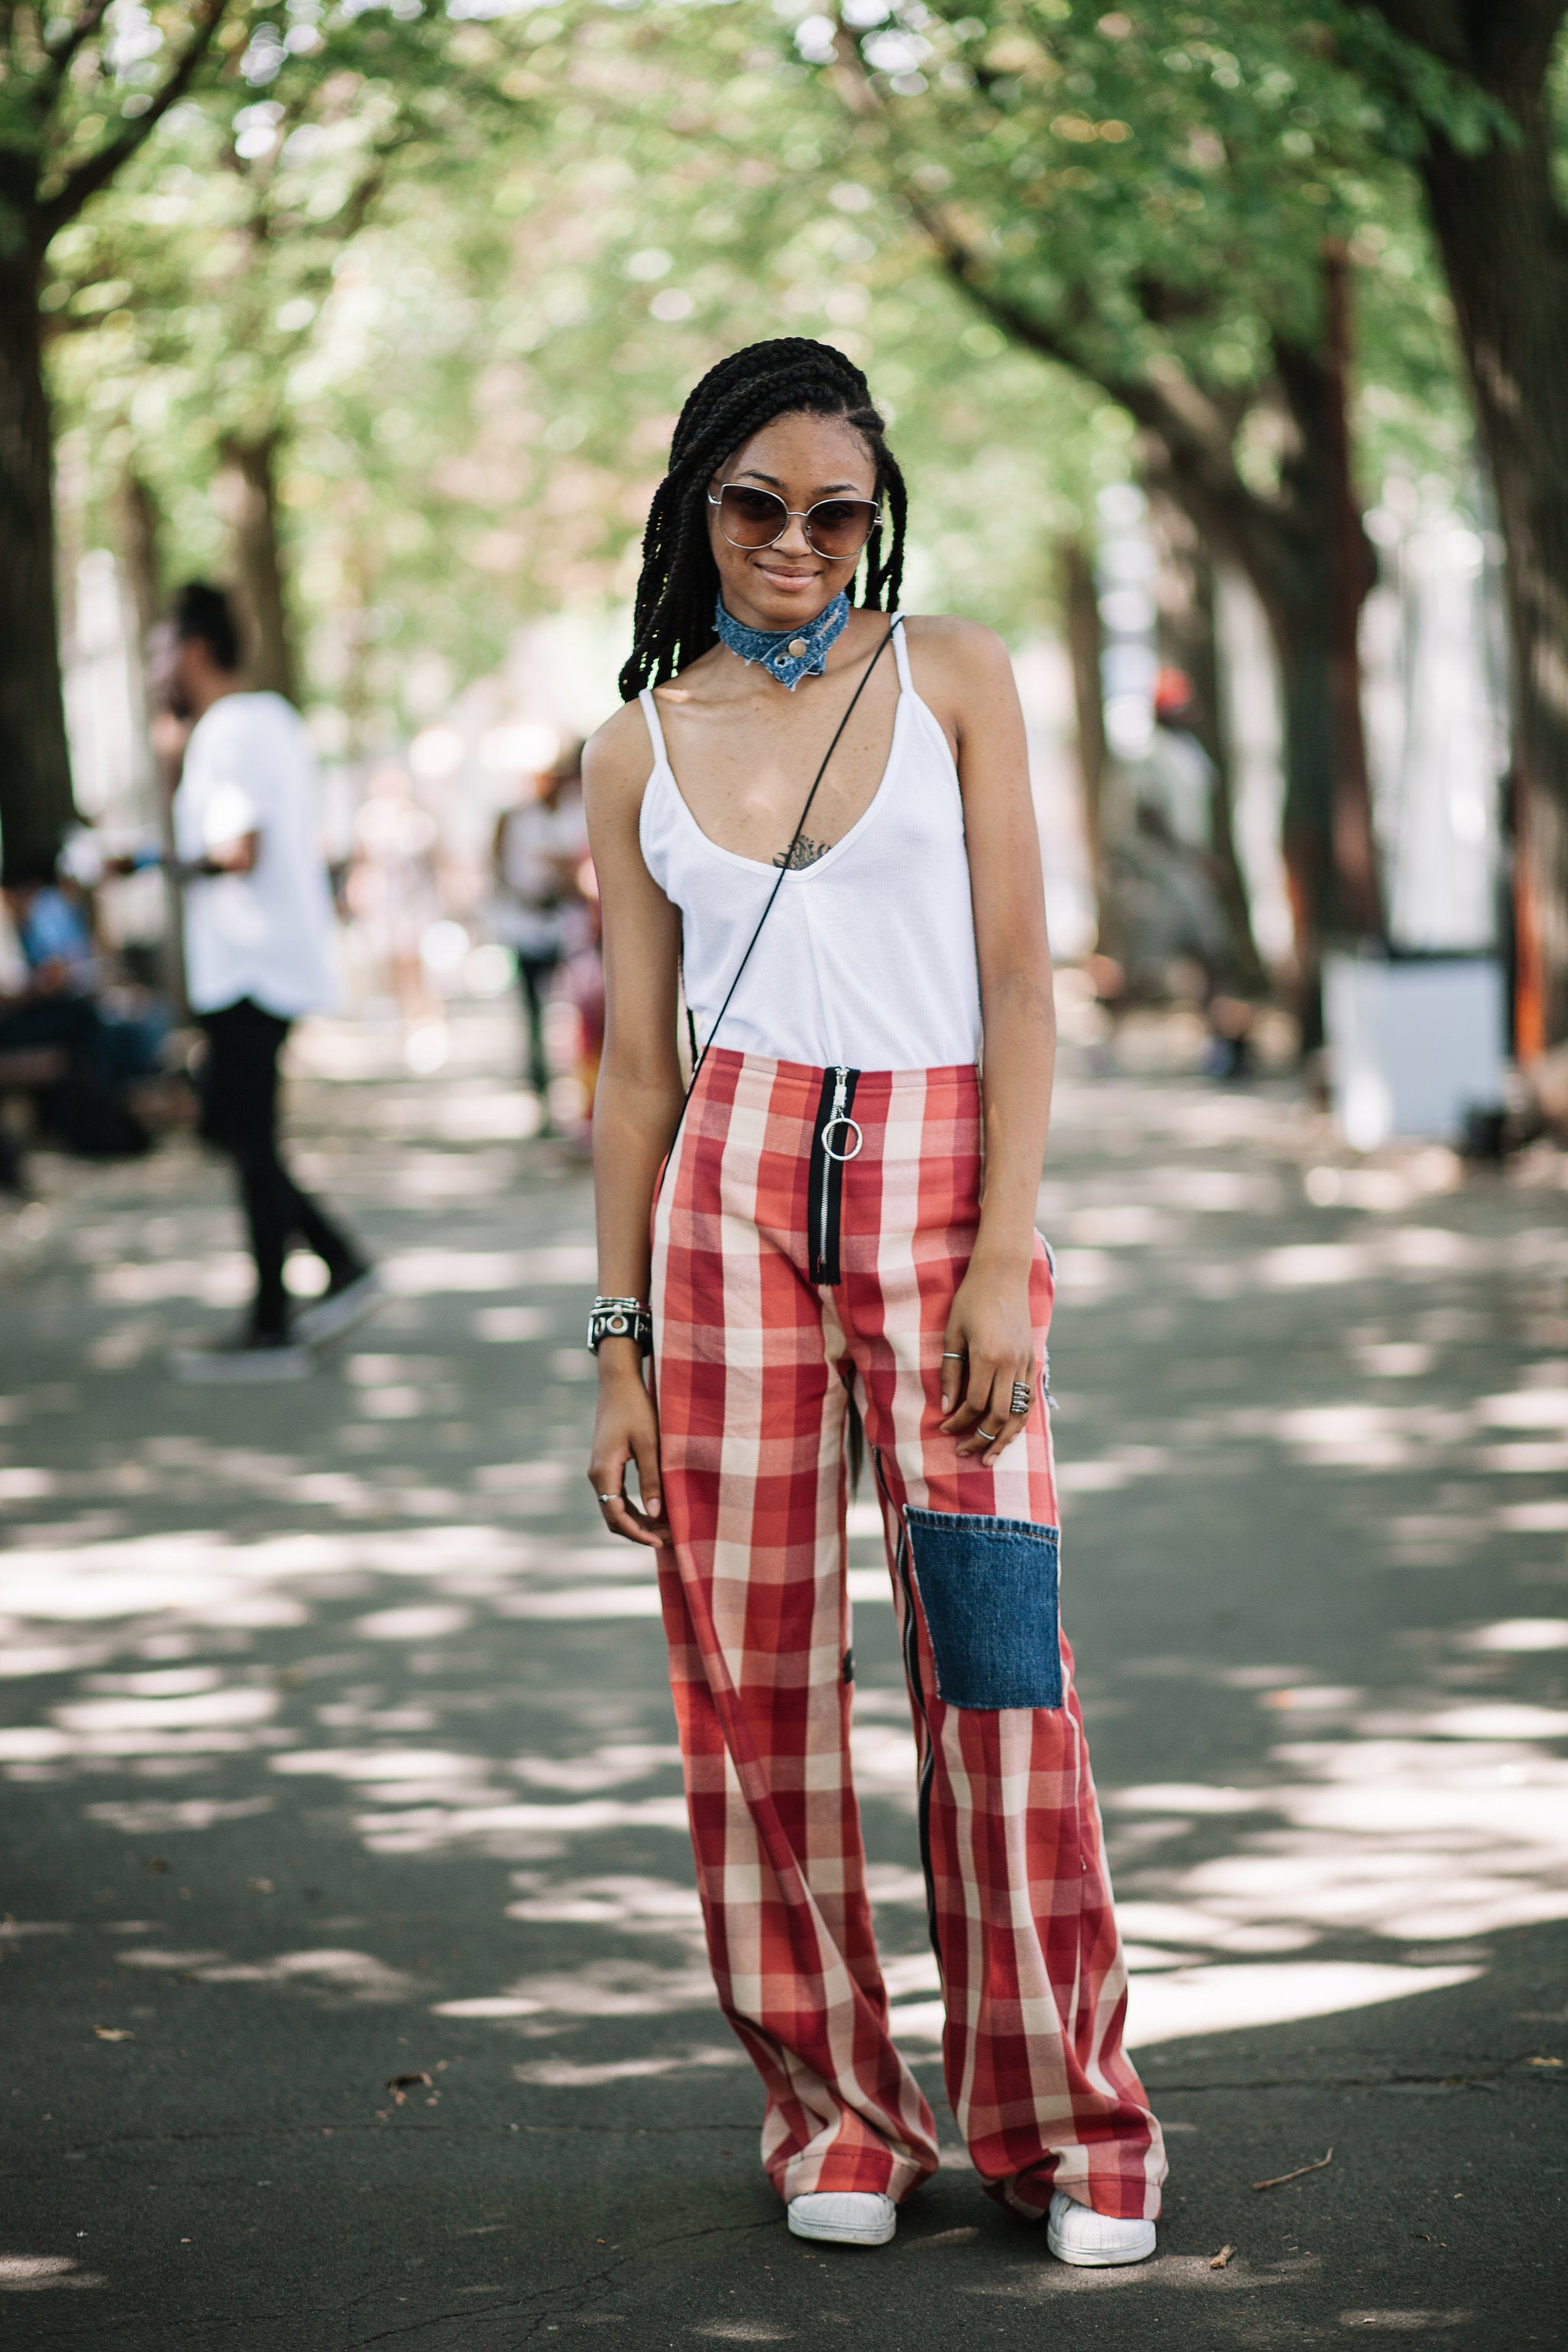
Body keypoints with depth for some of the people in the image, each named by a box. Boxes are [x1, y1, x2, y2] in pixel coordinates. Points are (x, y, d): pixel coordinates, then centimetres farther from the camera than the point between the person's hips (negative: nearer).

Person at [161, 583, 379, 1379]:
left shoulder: (229, 731, -14)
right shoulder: (276, 719, 17)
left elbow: (242, 850, -24)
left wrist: (192, 863, -6)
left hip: (251, 966, -10)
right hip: (285, 957, 10)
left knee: (250, 1137, -5)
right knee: (228, 1125, 15)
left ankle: (272, 1330, -1)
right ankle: (342, 1264, 12)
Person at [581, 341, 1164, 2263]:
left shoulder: (951, 678, 6)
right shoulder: (643, 750, 11)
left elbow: (1019, 985, 1)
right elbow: (634, 1061, 11)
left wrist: (1003, 1262, -9)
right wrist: (618, 1346, 6)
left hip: (940, 1176, -1)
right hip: (735, 1185, 2)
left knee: (995, 1656, -7)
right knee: (756, 1664, 0)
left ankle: (1067, 2126, 6)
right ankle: (832, 2111, 13)